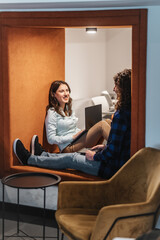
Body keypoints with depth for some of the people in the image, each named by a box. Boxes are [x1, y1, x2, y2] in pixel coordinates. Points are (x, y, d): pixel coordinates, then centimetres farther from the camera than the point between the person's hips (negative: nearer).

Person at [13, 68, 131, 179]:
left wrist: (95, 156, -8)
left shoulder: (121, 115, -26)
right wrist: (105, 147, 15)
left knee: (70, 159, 9)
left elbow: (112, 152, -26)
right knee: (76, 155, 24)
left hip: (112, 169, -8)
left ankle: (29, 159, 28)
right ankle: (41, 154, 44)